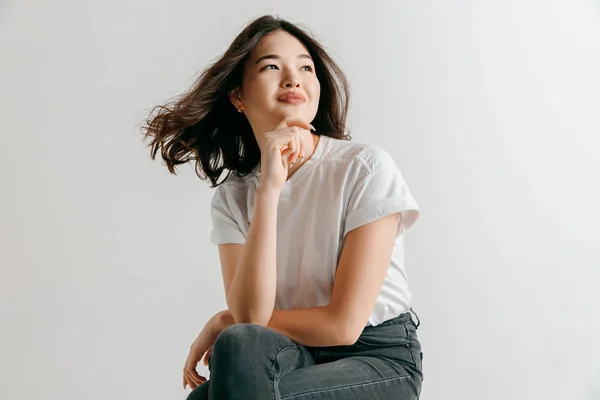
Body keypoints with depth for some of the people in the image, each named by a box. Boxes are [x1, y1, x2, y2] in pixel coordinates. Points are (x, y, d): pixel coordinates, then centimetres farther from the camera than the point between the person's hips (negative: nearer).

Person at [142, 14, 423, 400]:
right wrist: (269, 190, -23)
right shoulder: (232, 198, 1)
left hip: (380, 358, -2)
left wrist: (224, 325, -3)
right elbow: (249, 314, -16)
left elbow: (343, 324, -15)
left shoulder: (366, 167, -13)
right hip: (298, 357, 3)